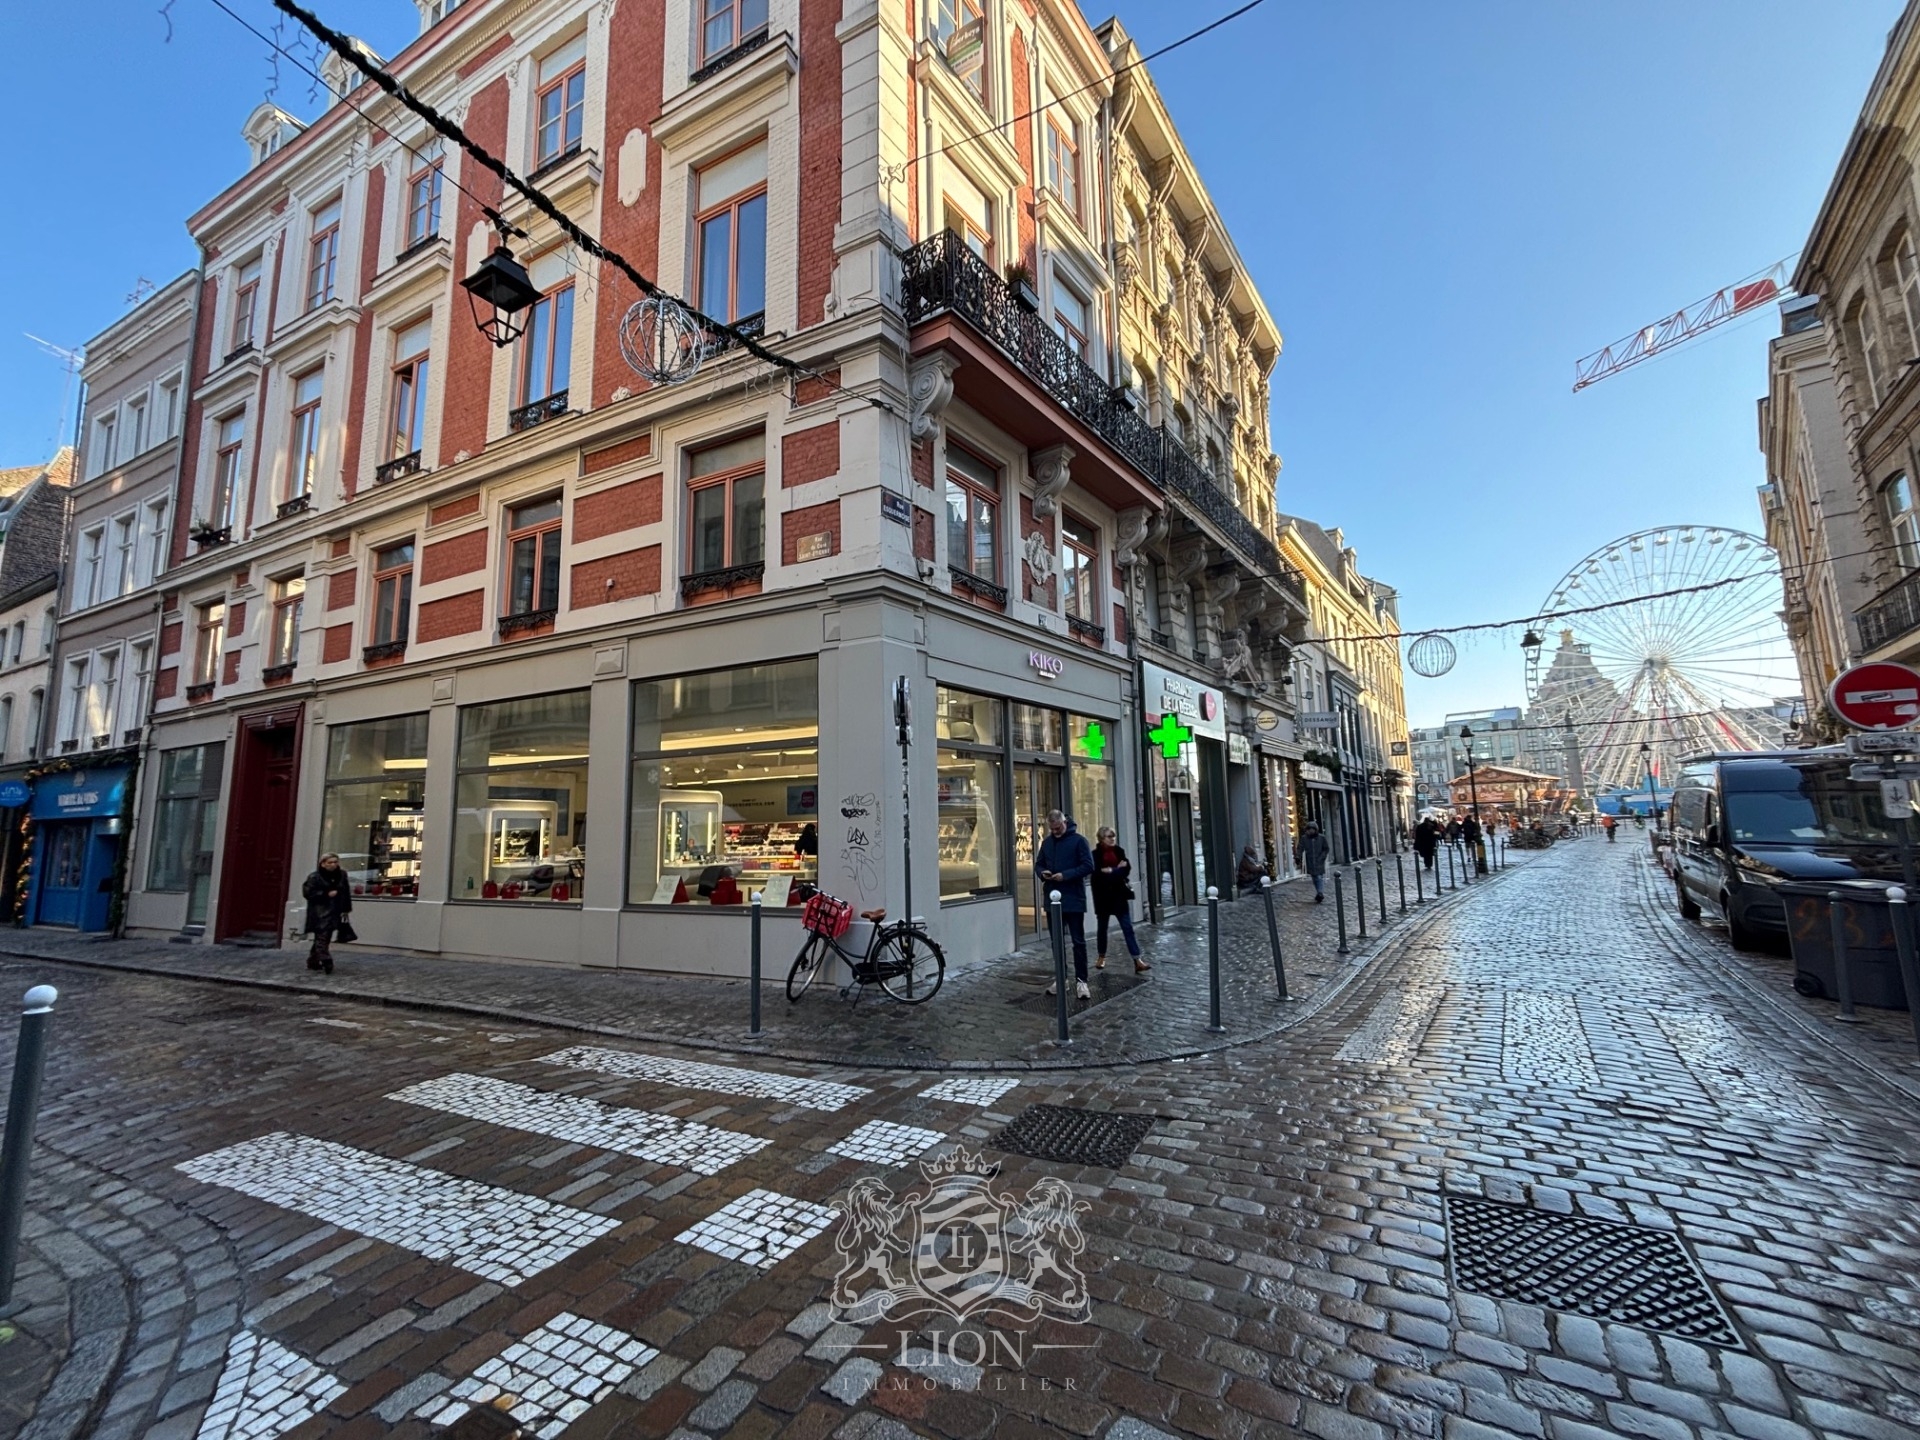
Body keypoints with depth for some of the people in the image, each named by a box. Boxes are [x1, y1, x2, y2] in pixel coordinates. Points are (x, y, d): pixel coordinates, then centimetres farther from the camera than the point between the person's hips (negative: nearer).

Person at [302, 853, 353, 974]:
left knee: (321, 938, 13)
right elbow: (308, 892, -11)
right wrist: (326, 894, -17)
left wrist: (345, 909, 10)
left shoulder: (342, 875, 7)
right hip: (320, 913, -6)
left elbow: (346, 893, 12)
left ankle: (313, 961, 25)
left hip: (334, 912, 6)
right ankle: (326, 961, -16)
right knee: (322, 937, -11)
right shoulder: (314, 877, -7)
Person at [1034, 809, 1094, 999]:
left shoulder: (1078, 840, -8)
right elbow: (1038, 864, 18)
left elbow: (1088, 866, -13)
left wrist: (1066, 875, -21)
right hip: (1053, 899, 6)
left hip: (1073, 900, -6)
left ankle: (1081, 981, 6)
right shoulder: (1046, 842, 10)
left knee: (1078, 941, 1)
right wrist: (1042, 873, -5)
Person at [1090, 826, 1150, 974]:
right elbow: (1096, 874, -18)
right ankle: (1102, 957, 29)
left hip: (1119, 894, 2)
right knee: (1102, 927, 12)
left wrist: (1110, 871, -16)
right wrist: (1117, 871, -15)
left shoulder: (1119, 851, 5)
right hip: (1103, 896, -2)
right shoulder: (1096, 854, -6)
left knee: (1127, 927, -3)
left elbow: (1127, 869, -6)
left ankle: (1137, 961, -7)